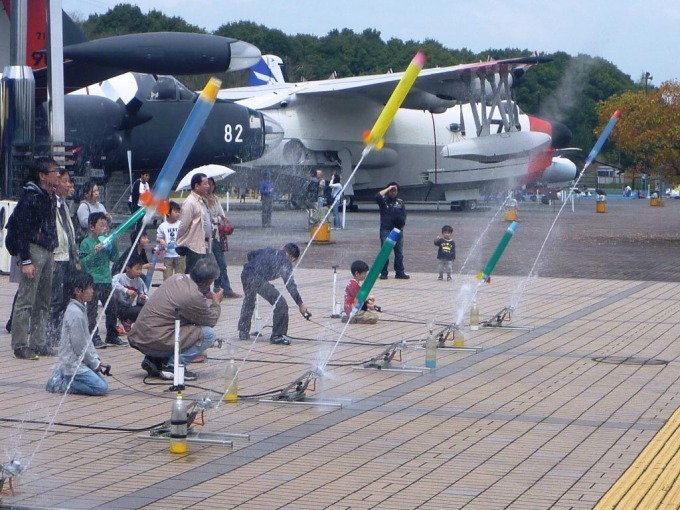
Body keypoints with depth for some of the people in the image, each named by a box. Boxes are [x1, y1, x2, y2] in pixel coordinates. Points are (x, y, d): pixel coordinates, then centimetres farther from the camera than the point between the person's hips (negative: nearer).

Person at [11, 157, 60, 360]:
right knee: (26, 301, -6)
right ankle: (20, 346, -3)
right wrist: (25, 261, -18)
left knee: (43, 301, 11)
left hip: (47, 251, 9)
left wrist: (52, 254, 15)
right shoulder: (31, 197, -13)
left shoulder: (50, 196, 13)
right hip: (34, 250, -9)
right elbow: (23, 230, -15)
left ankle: (38, 343, 18)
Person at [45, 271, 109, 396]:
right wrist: (95, 364, -9)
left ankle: (62, 376, 13)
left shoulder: (81, 309, 11)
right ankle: (60, 384, -8)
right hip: (73, 364, -10)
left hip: (79, 361, 10)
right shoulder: (75, 313, -20)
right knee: (101, 387, -15)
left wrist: (96, 359, 7)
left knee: (101, 382, 11)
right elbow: (79, 346, -18)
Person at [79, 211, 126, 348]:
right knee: (92, 310, -4)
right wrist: (94, 252, -22)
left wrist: (113, 243, 1)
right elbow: (83, 263, -11)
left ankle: (112, 335, 20)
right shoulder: (86, 243, -6)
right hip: (93, 281, -6)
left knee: (111, 309, 10)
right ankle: (94, 337, -2)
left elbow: (114, 258, 11)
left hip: (106, 280, 6)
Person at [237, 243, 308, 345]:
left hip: (245, 273, 8)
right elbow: (290, 285, 1)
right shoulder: (286, 263, 7)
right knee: (281, 305, 0)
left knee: (249, 302, 32)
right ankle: (277, 335, 5)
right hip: (258, 279, -8)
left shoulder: (269, 251, 26)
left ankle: (243, 333, 42)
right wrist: (300, 304, 3)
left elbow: (251, 255, 28)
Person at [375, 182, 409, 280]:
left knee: (399, 252, 3)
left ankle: (400, 272, 8)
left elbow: (404, 215, 12)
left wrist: (402, 225, -5)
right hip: (386, 230, -3)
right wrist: (388, 188, -11)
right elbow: (377, 197, -18)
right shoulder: (384, 201, 4)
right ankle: (384, 272, 1)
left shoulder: (400, 202, 14)